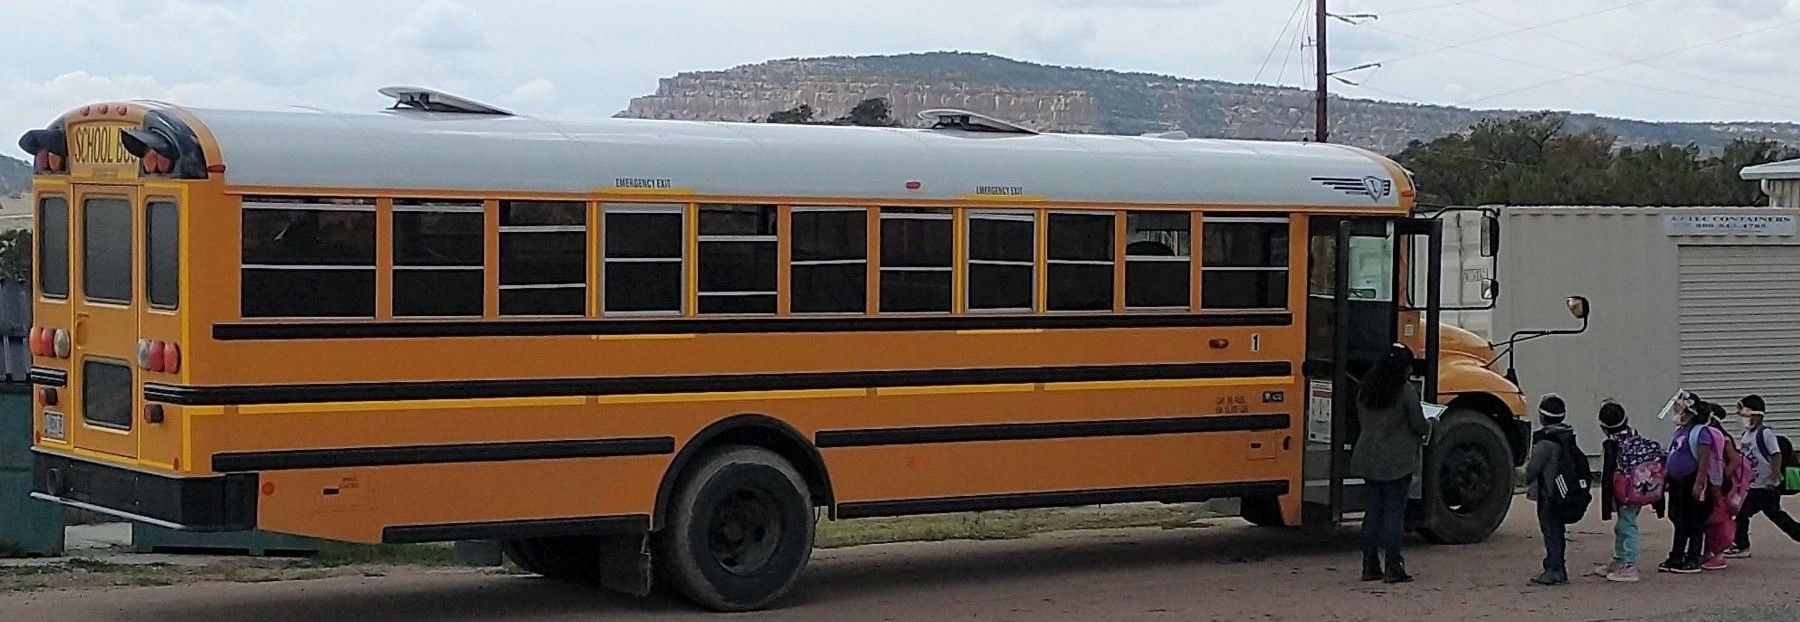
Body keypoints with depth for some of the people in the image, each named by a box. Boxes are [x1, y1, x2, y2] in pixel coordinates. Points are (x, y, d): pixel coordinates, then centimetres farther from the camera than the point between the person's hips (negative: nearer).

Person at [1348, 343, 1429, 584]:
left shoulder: (1365, 389, 6)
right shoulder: (1406, 390, -13)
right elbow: (1419, 425, -11)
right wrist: (1428, 429, 10)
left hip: (1368, 459, 6)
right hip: (1397, 461, -6)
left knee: (1374, 509, 11)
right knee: (1394, 511, -2)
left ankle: (1370, 565, 11)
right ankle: (1393, 567, -2)